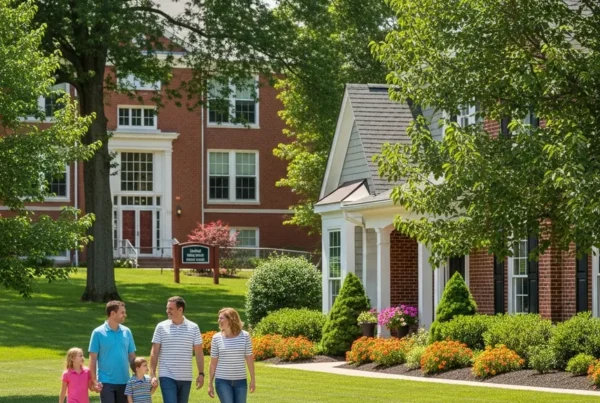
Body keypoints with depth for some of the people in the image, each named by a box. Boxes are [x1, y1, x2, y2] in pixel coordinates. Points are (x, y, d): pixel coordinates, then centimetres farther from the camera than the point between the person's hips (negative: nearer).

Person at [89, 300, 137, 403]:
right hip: (106, 383, -4)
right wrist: (94, 380, -10)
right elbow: (93, 358, -4)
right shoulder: (98, 333, -4)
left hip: (124, 382, 4)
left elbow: (132, 356, 12)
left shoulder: (126, 332, 7)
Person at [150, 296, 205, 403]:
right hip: (167, 377, -2)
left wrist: (201, 374, 0)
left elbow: (199, 353, 6)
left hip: (186, 378, 2)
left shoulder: (193, 328, 3)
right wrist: (152, 375, -6)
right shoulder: (161, 327, 0)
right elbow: (154, 353, 1)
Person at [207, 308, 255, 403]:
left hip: (240, 381, 1)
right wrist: (210, 384, 3)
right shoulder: (217, 338, -2)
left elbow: (249, 358, 3)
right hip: (223, 381, -1)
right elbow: (213, 362, 3)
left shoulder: (244, 336, -2)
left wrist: (252, 379, 2)